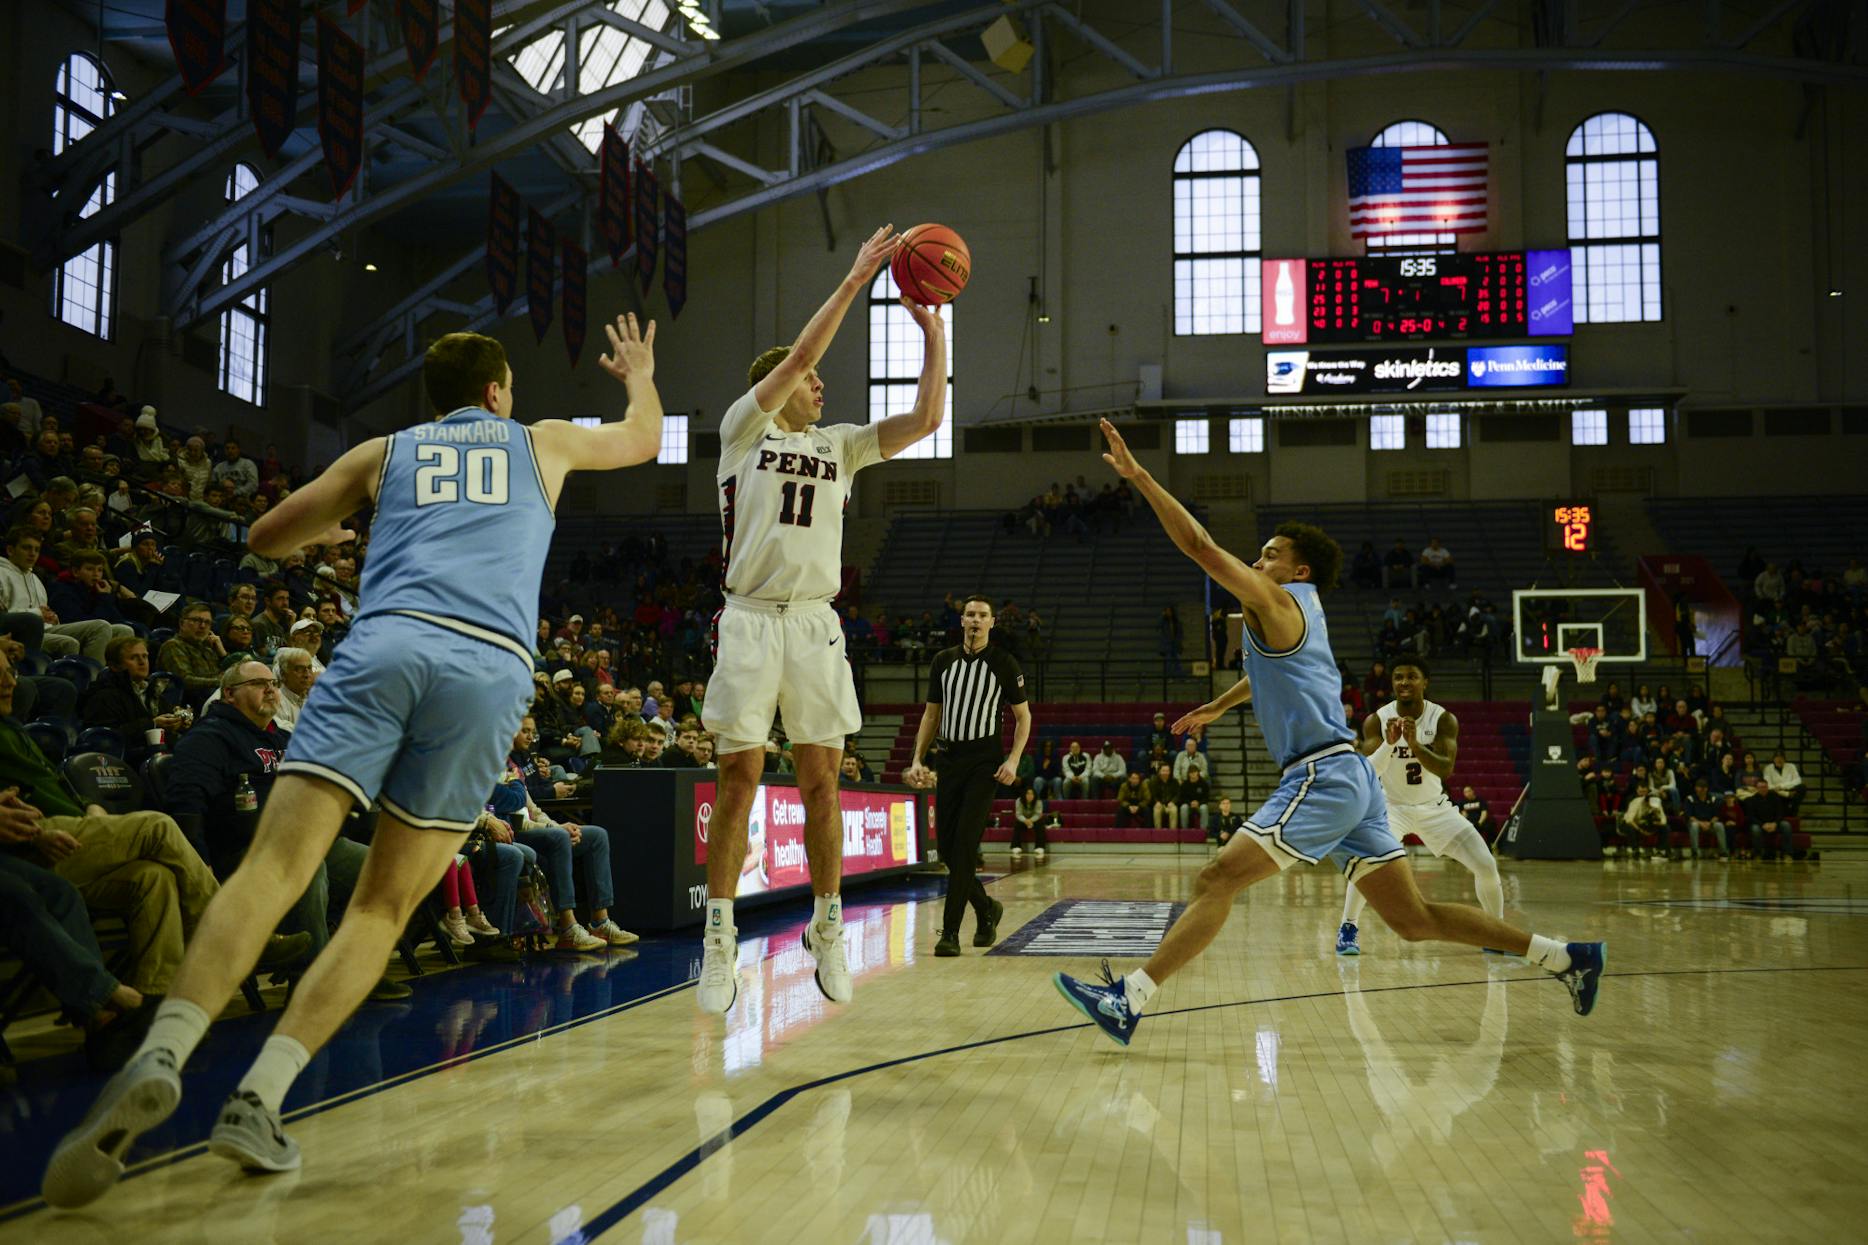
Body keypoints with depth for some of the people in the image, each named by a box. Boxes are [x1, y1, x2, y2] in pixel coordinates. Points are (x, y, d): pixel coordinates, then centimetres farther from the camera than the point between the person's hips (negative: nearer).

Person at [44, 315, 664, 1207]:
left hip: (387, 641, 0)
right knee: (383, 906, 5)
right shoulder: (541, 441, 27)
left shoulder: (384, 452, 26)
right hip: (490, 666, 0)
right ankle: (259, 1097, -9)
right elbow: (643, 439, 47)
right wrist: (640, 375, 68)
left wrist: (327, 532, 56)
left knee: (276, 865, -10)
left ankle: (163, 1051, -33)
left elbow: (266, 537, 34)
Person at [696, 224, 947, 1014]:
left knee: (821, 780, 4)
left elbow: (926, 420, 7)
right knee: (739, 778, -4)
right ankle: (719, 942, 2)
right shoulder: (743, 429, 4)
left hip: (815, 623, 4)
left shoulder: (840, 444, 14)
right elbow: (798, 355, -9)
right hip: (751, 619, -3)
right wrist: (855, 280, -9)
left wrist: (933, 333, 1)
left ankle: (827, 929, 15)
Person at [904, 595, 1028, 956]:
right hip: (948, 759, 4)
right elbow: (932, 713, 16)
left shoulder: (1005, 664, 0)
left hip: (985, 761, -4)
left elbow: (1023, 716, 4)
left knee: (965, 844, -13)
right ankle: (986, 908, 28)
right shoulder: (943, 661, 10)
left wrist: (1013, 760, -8)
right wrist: (917, 759, 7)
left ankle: (950, 931, -10)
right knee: (947, 846, 4)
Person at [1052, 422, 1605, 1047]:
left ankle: (1128, 1000, -16)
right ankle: (1567, 956, 14)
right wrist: (1218, 707, 49)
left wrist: (1138, 475, -11)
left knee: (1215, 880, -12)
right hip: (1347, 778, 10)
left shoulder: (1275, 600, -4)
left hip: (1323, 777, -10)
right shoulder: (1299, 610, 21)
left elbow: (1200, 546, -12)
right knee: (1414, 919, 11)